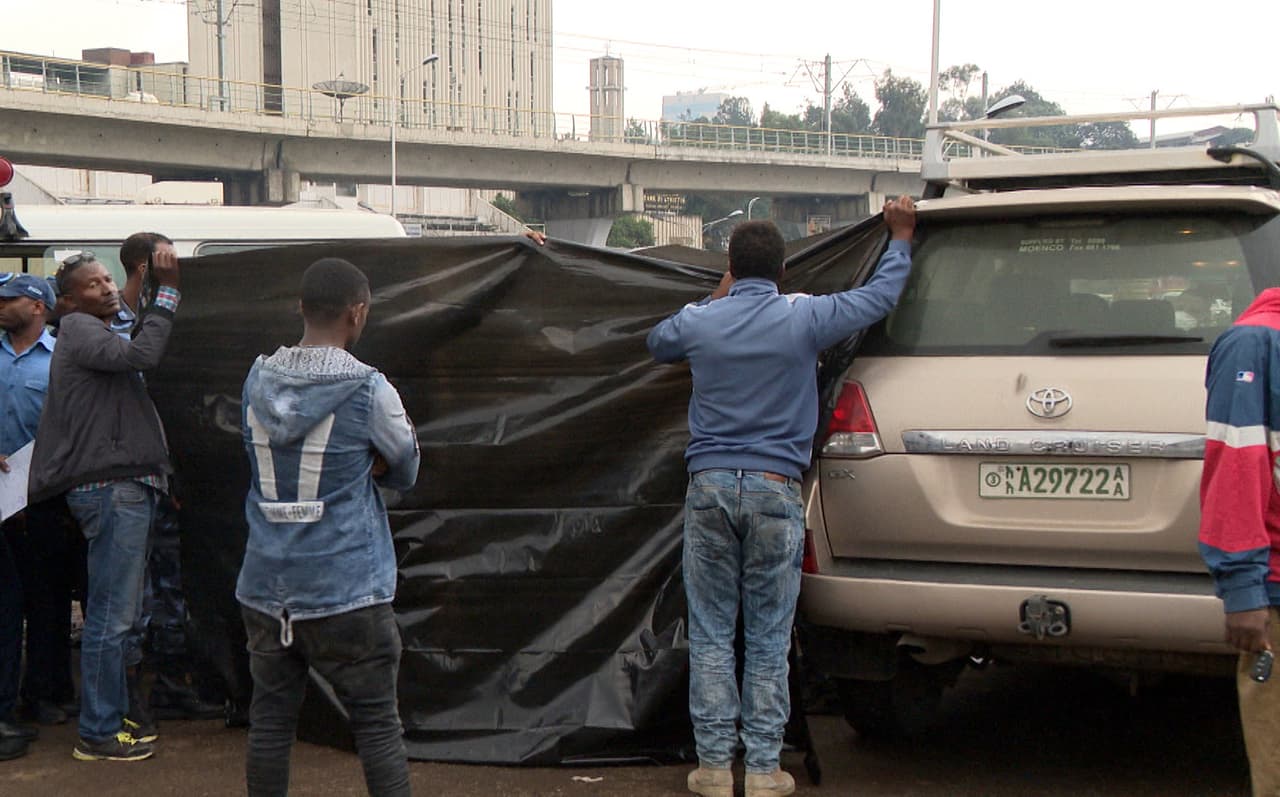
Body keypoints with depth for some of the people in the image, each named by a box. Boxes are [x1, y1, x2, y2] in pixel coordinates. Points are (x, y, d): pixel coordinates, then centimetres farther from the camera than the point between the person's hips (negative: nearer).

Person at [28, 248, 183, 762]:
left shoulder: (101, 336, 23)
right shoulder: (78, 329, -7)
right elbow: (142, 354, -22)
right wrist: (168, 291, -19)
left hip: (126, 485, 10)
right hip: (111, 488, -10)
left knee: (119, 614, 16)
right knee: (111, 616, -7)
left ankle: (112, 716, 24)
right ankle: (97, 734, -2)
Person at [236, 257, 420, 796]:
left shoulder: (258, 380, 5)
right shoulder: (368, 390, -11)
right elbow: (407, 469, 2)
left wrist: (365, 462, 4)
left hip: (264, 585, 5)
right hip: (346, 589, -4)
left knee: (270, 720, 10)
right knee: (377, 724, 4)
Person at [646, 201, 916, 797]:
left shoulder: (699, 321, 0)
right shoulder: (805, 318, -5)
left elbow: (658, 344, 25)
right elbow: (881, 295, 10)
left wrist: (718, 298, 31)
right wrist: (901, 237, 27)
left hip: (710, 485, 1)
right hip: (775, 488, -1)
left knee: (710, 633, 8)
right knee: (769, 637, 6)